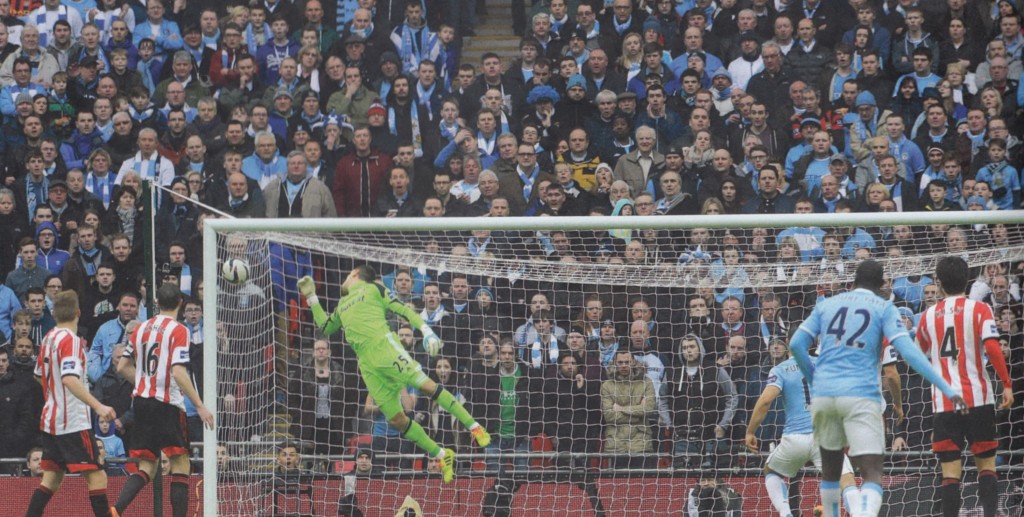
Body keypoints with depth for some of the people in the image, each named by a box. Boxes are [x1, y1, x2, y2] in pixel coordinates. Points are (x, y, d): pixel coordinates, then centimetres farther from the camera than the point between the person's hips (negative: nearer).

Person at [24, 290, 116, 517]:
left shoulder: (49, 338, 11)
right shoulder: (70, 340, -14)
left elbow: (40, 375, 25)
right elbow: (69, 379, -26)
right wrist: (98, 407, -33)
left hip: (50, 419, 9)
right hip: (73, 422, -9)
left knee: (51, 479, 11)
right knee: (97, 477, -8)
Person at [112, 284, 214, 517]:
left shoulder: (141, 329, 10)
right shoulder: (178, 331, -8)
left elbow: (123, 367, 16)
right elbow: (178, 373, -18)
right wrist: (199, 406, -15)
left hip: (141, 401, 6)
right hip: (167, 402, -6)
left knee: (146, 467, 8)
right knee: (181, 464, 2)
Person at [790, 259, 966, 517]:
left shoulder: (826, 304, 16)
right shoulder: (884, 308, 6)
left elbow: (797, 344, 11)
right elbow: (908, 351, -5)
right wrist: (947, 389, -7)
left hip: (823, 394, 4)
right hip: (861, 395, -4)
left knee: (830, 469, 22)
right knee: (872, 475, -9)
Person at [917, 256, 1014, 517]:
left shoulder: (928, 316, 9)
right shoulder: (979, 309, 0)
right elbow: (992, 347, -14)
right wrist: (1007, 384, -10)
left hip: (943, 403, 2)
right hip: (978, 398, -1)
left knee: (950, 471, 1)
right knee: (986, 464, 7)